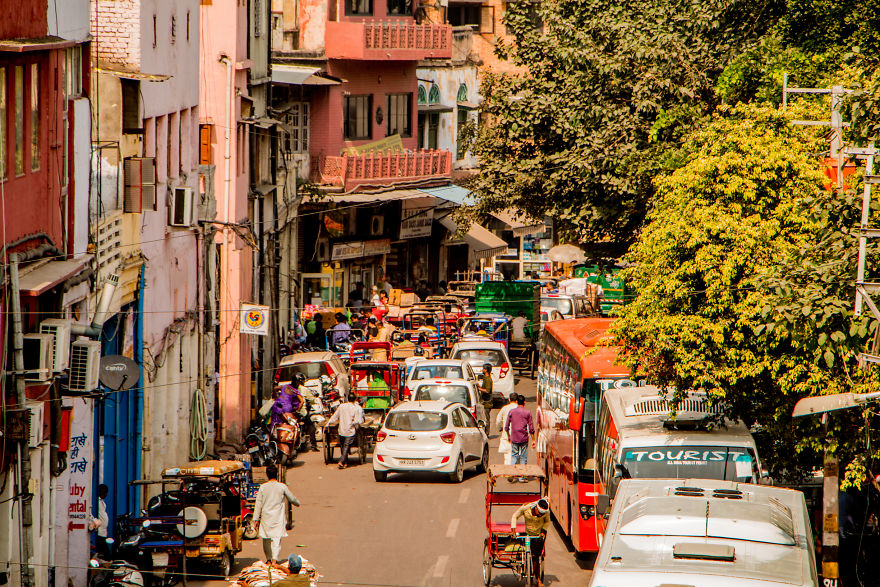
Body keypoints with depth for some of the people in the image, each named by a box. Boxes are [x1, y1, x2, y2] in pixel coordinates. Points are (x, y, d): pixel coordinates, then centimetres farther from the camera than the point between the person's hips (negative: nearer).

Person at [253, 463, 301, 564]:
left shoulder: (263, 487, -2)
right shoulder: (282, 487, -5)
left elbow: (258, 504, -1)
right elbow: (292, 499, 8)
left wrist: (256, 519, 3)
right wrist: (297, 503, 31)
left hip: (266, 517, 1)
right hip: (278, 518, -1)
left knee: (266, 539, 14)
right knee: (277, 538, -3)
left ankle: (269, 559, 22)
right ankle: (274, 559, -17)